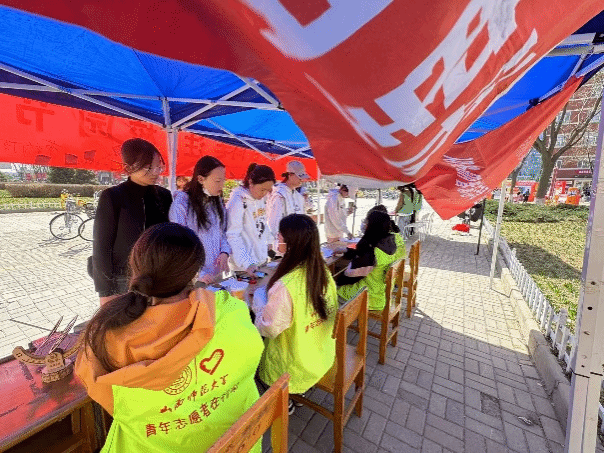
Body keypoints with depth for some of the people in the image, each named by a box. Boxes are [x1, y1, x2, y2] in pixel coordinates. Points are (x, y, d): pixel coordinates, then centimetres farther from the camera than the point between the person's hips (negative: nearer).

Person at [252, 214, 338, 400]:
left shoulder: (284, 287, -35)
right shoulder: (323, 272, -11)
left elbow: (268, 329, -22)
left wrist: (259, 297, -8)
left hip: (300, 367, -6)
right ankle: (298, 392, 32)